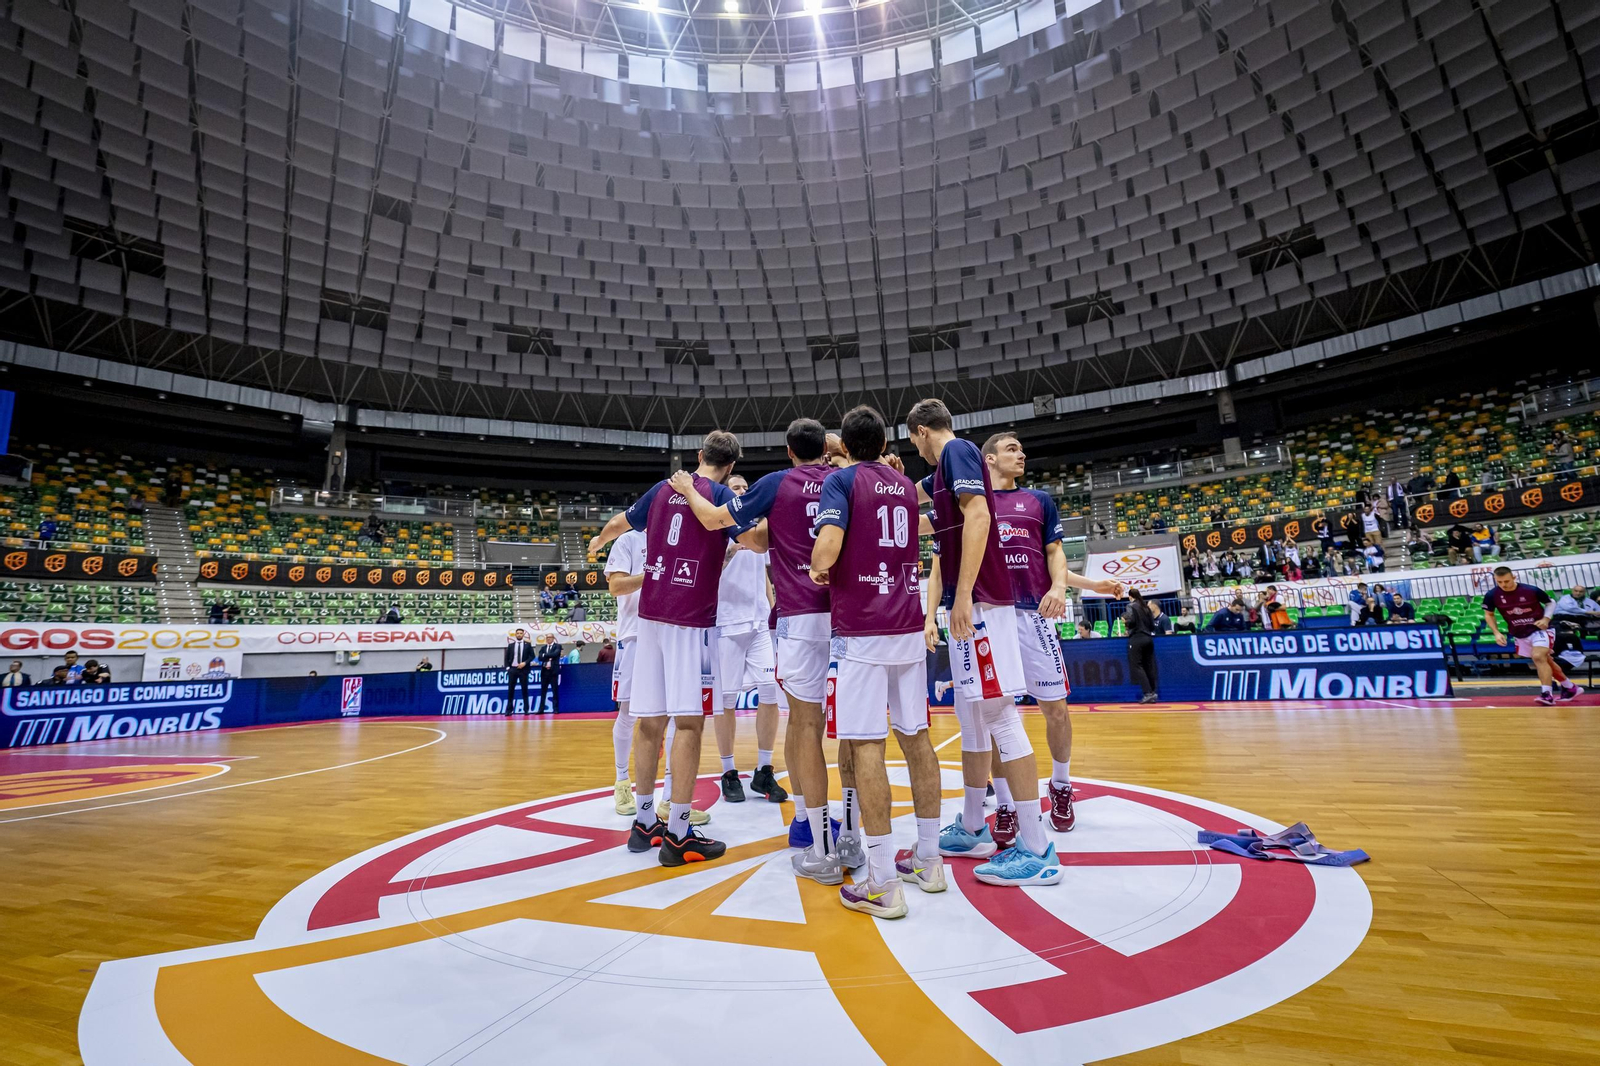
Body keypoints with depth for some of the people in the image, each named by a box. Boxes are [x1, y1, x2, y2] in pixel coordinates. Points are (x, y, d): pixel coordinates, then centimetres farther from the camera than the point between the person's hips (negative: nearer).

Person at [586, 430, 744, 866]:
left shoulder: (663, 489, 14)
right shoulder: (720, 494, -3)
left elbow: (619, 522, 30)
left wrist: (597, 542, 50)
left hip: (651, 615, 6)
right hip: (692, 620, -6)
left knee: (651, 721, 11)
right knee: (688, 721, -3)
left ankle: (644, 822, 22)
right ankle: (677, 834, 0)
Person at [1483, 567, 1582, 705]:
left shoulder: (1531, 590, -18)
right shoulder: (1491, 595, -14)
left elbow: (1551, 602, 1)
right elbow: (1489, 615, 1)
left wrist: (1546, 619, -14)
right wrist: (1497, 633, -8)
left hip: (1539, 629, -4)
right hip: (1519, 634, 4)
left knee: (1538, 657, -24)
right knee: (1545, 660, 17)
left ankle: (1547, 694, -24)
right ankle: (1570, 688, 36)